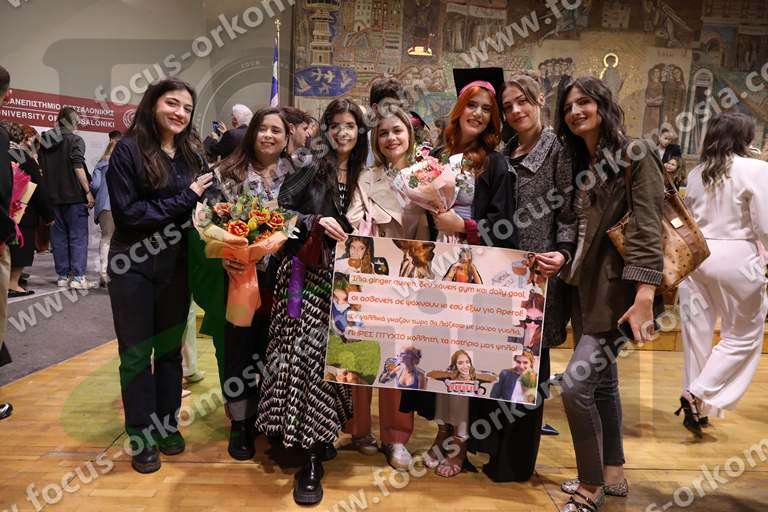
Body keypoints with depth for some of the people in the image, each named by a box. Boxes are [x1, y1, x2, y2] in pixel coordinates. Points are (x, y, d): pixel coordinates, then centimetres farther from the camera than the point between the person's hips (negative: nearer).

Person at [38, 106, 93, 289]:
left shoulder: (44, 141, 13)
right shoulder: (75, 140, -6)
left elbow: (41, 169, 15)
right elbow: (78, 167, -15)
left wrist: (50, 190, 19)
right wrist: (88, 191, -13)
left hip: (53, 196, 6)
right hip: (74, 195, -6)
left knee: (59, 236, 11)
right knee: (78, 236, -1)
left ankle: (63, 275, 15)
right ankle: (78, 277, -5)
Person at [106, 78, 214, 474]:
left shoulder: (191, 152, 6)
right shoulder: (129, 149, -8)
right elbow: (126, 212, -16)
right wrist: (183, 200, -17)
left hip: (176, 265, 4)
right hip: (133, 267, -4)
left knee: (170, 348, 14)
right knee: (136, 351, 8)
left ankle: (167, 424, 31)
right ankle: (141, 436, 23)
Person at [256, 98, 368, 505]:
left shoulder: (359, 173, 12)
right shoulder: (311, 163, -2)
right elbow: (279, 209, -8)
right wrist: (316, 221, -20)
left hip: (341, 274, 5)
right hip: (306, 272, -4)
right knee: (306, 353, -7)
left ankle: (319, 437, 19)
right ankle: (310, 458, 5)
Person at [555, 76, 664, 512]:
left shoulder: (634, 154, -9)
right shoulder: (582, 164, 14)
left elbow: (646, 228, -18)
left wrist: (645, 297, -25)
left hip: (618, 287, -8)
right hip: (587, 286, 8)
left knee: (575, 384, -11)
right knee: (602, 381, 16)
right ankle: (613, 472, 34)